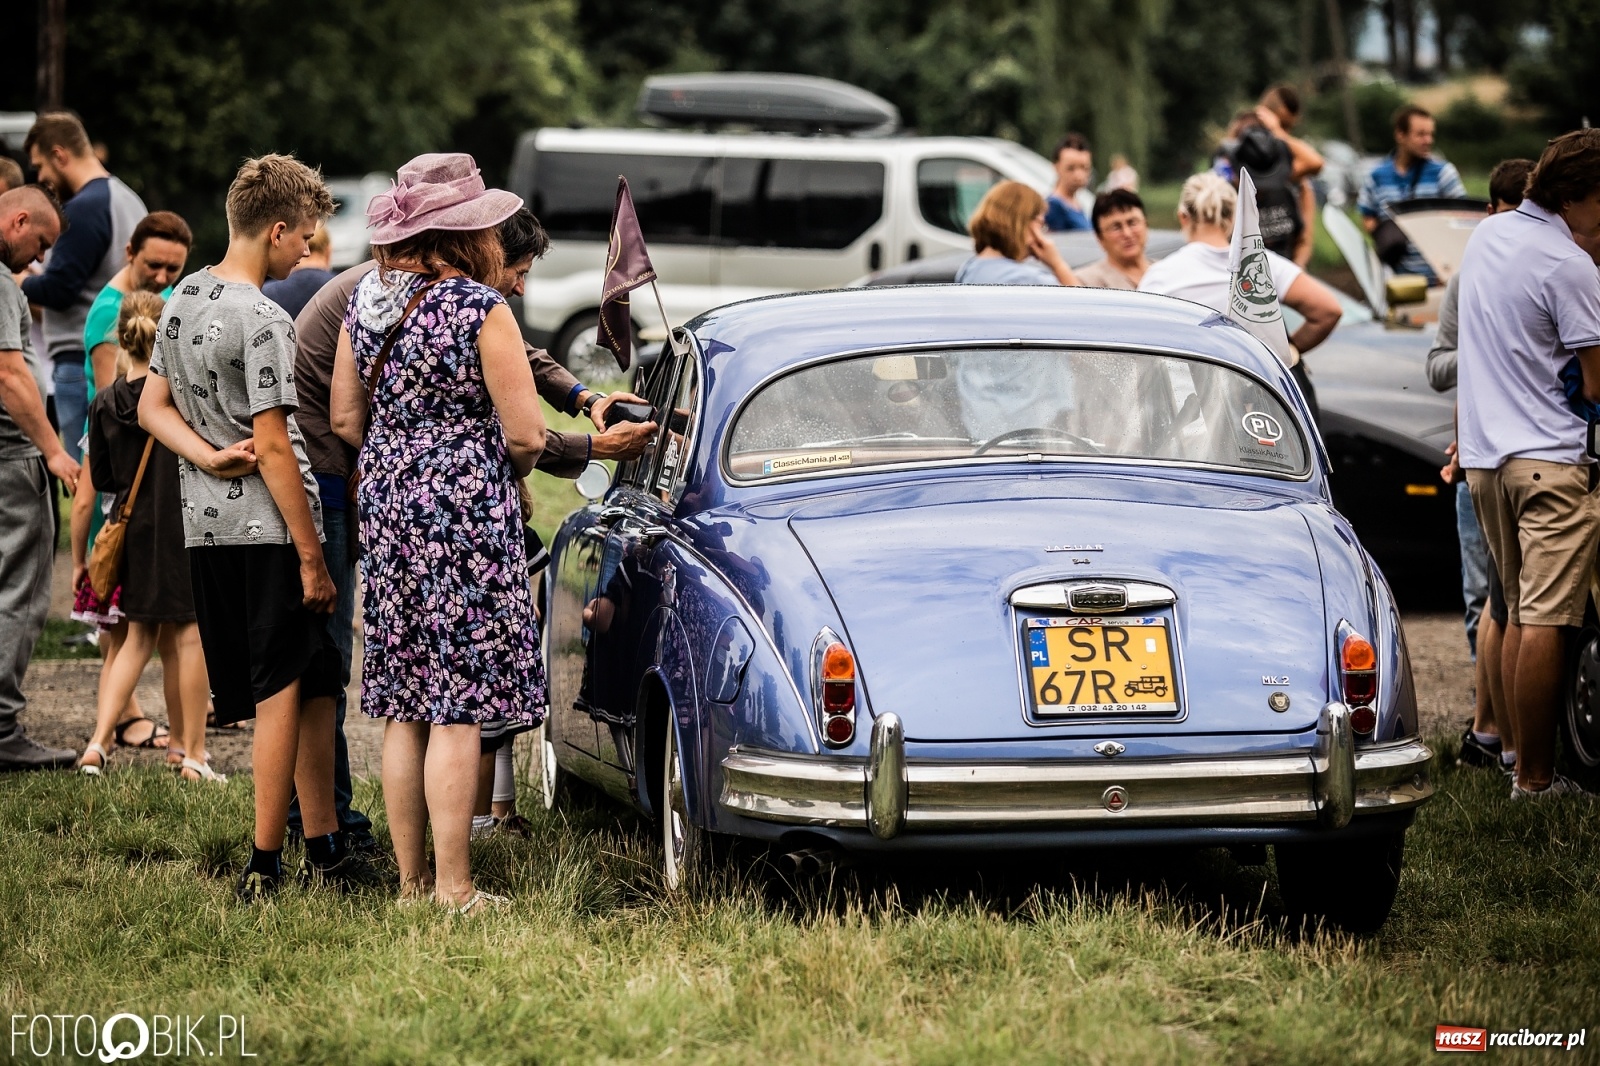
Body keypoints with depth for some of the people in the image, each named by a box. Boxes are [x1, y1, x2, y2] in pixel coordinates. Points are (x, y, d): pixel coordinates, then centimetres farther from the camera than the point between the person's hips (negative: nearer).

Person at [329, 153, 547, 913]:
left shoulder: (364, 305, 7)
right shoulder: (480, 310, -12)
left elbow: (344, 419, 12)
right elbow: (525, 434, -12)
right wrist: (505, 474, 8)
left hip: (385, 510, 6)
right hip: (465, 514, -6)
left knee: (402, 710, 11)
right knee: (456, 710, -4)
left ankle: (411, 883, 15)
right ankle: (453, 891, -3)